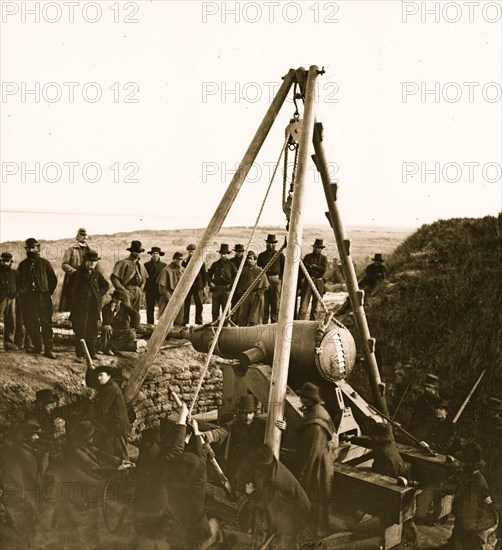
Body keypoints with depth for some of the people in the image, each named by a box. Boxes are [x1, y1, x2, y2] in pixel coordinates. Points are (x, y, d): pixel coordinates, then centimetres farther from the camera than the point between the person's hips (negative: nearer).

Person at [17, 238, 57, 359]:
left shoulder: (45, 263, 4)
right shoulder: (23, 265, 11)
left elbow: (53, 279, 9)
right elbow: (19, 281, 20)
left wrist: (48, 292, 3)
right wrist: (22, 292, 9)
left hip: (43, 298, -3)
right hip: (27, 298, 3)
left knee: (46, 324, -4)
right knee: (31, 324, 4)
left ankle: (48, 349, -1)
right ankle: (37, 346, 16)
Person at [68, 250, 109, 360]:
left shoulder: (96, 274, 11)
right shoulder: (78, 274, -4)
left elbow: (106, 285, 25)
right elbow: (71, 289, -5)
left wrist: (100, 294, 12)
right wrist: (74, 303, -7)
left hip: (94, 308, 5)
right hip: (81, 307, -5)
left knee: (92, 331, 9)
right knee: (80, 331, -2)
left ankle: (92, 352, 18)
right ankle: (80, 354, 4)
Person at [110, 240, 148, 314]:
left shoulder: (140, 264, 14)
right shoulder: (123, 263, -9)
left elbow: (144, 278, 29)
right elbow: (113, 277, -14)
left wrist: (141, 289, 15)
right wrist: (122, 290, -13)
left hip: (138, 293, 7)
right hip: (127, 292, -7)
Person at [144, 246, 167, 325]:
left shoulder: (164, 265, 6)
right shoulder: (146, 265, 7)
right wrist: (144, 289, 1)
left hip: (161, 290, -1)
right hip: (150, 291, 1)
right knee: (150, 310, 4)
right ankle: (150, 325, 10)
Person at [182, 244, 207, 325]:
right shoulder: (185, 261, 11)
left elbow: (204, 273, 4)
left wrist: (204, 285, -2)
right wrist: (186, 260, -6)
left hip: (198, 286, -2)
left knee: (199, 305, 0)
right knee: (186, 305, 3)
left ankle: (199, 322, 6)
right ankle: (185, 322, 8)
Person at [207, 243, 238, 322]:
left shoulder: (231, 265, 4)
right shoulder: (215, 264, 12)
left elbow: (236, 276, 4)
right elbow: (209, 274, 20)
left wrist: (230, 284, -4)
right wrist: (210, 282, 6)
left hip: (226, 289, -3)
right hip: (215, 289, 3)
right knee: (214, 310, 3)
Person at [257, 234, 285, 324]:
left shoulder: (280, 255, 7)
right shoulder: (261, 255, 13)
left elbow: (284, 268, 8)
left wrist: (282, 279, 0)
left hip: (276, 280, -2)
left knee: (275, 302, -1)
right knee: (264, 304, -1)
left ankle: (275, 322, 5)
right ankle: (264, 323, 5)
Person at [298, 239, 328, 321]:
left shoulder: (324, 258, 8)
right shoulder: (307, 256, 9)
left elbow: (324, 269, -7)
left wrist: (312, 266, -10)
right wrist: (301, 279, -9)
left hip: (318, 283, 1)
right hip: (308, 282, -1)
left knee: (315, 306, 7)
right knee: (304, 304, -10)